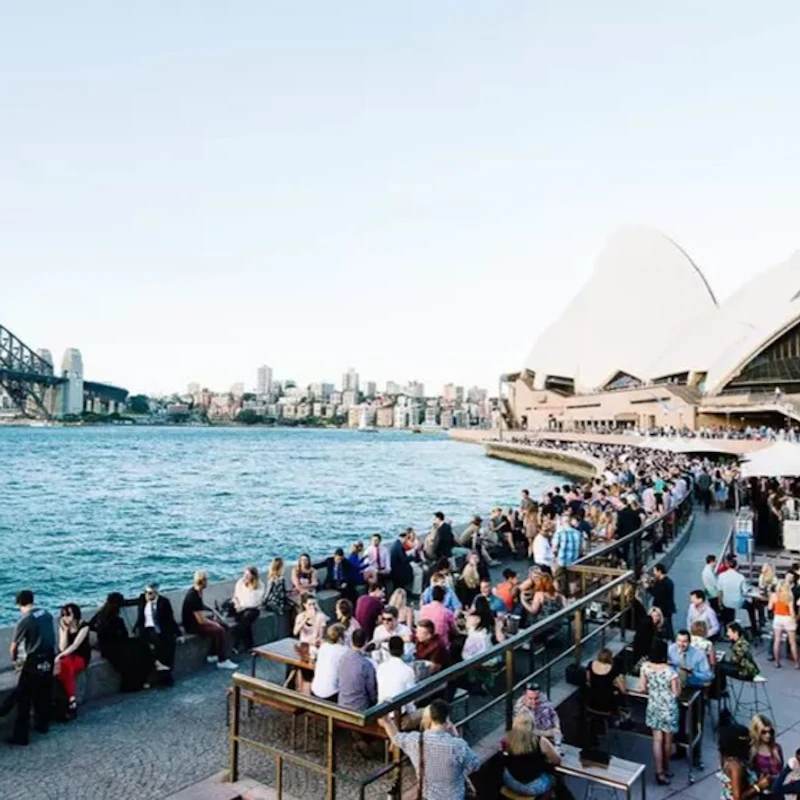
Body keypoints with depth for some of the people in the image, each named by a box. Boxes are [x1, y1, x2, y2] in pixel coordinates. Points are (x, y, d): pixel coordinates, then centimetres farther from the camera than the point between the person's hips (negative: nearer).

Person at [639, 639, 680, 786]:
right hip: (668, 708, -3)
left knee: (657, 740, 14)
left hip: (653, 706, 3)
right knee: (667, 740, 18)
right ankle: (665, 768, 36)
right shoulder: (670, 671, -26)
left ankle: (659, 772, 16)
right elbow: (676, 693, -16)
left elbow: (642, 688, -5)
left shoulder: (645, 667, -13)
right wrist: (678, 682, 1)